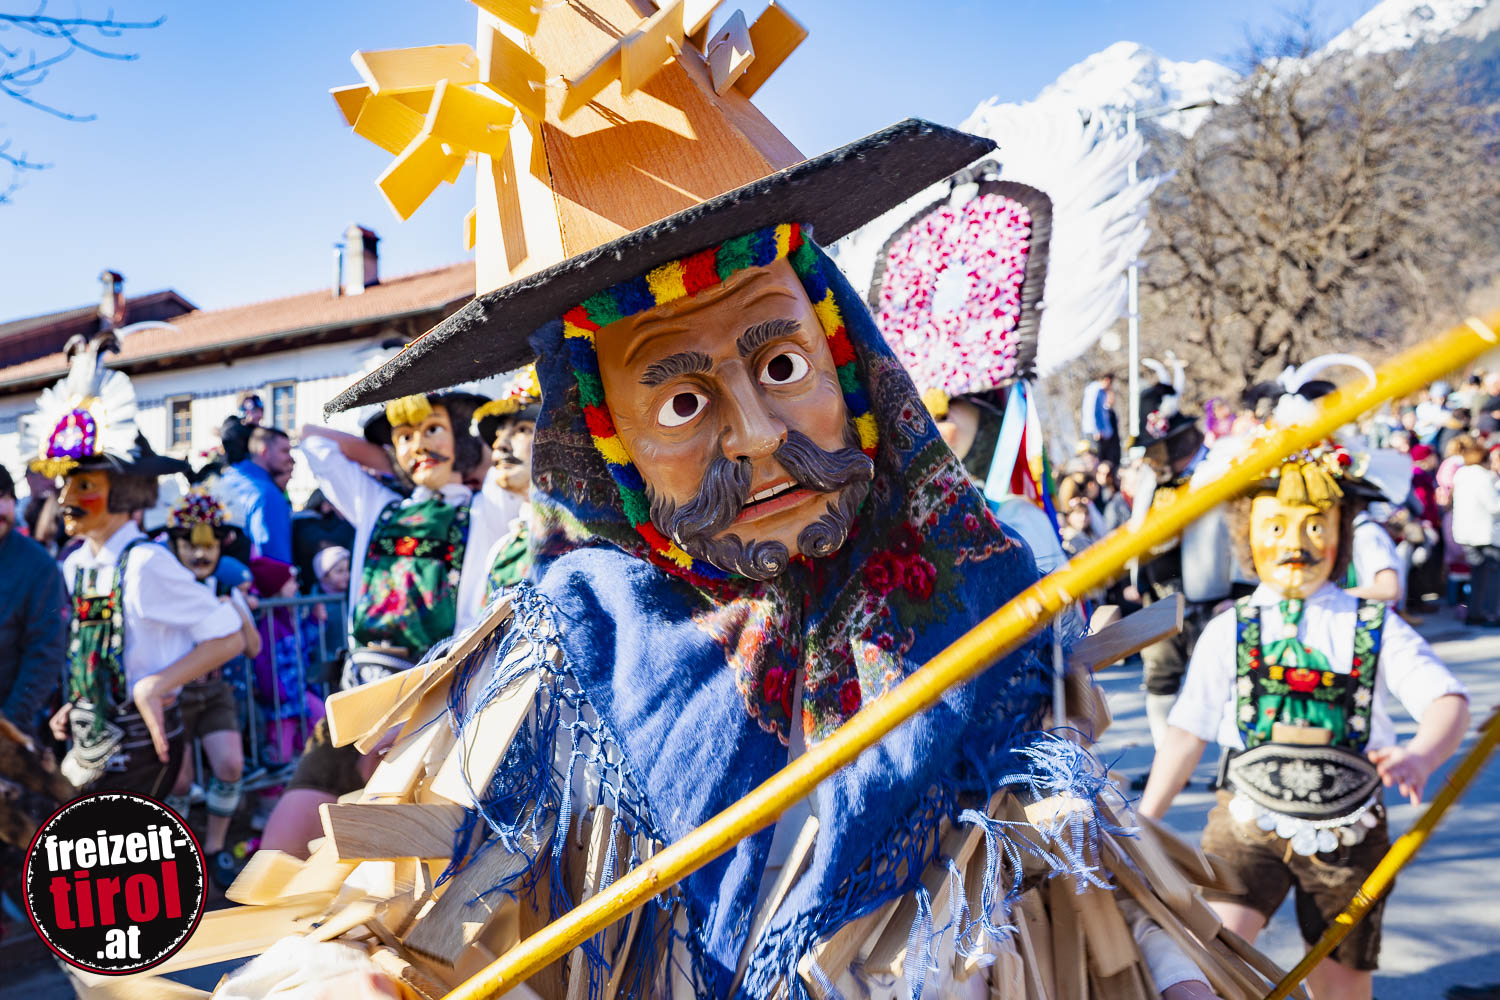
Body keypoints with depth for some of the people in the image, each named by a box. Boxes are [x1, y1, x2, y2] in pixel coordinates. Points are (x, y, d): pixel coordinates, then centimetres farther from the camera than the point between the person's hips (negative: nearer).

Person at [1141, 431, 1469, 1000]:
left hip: (1348, 832, 1)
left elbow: (1447, 700, -12)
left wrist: (1421, 755, -35)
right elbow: (1187, 732, 3)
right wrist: (1143, 823, 2)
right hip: (1249, 820, -1)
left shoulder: (1375, 629, 1)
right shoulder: (1227, 632, 0)